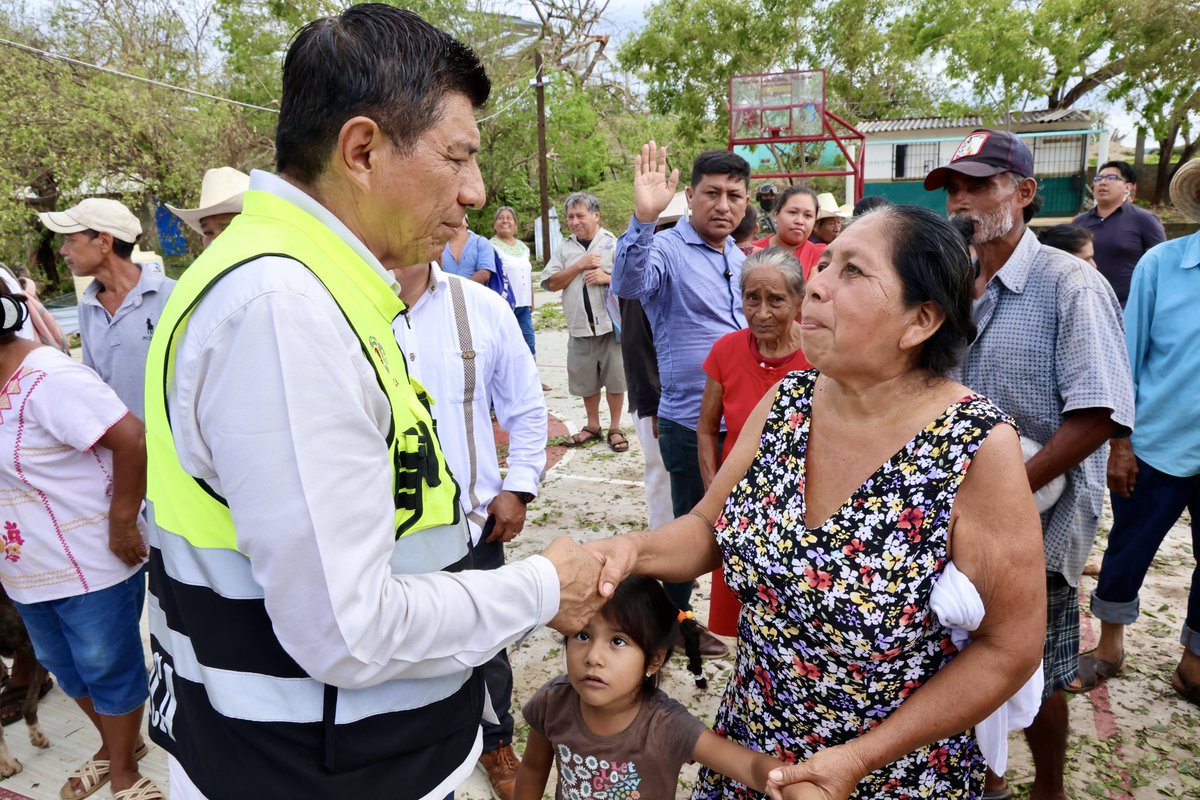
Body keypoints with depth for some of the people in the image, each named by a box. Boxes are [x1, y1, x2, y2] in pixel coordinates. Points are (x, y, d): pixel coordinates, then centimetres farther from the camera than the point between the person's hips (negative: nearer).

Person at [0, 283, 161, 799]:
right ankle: (113, 746, 45)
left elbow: (131, 438, -30)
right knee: (66, 669, 23)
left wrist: (122, 522, -23)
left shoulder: (46, 378, -23)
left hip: (91, 564, -9)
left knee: (107, 670, 9)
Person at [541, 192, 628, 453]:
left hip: (611, 324, -3)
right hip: (579, 326, 3)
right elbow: (550, 283, 1)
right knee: (586, 379, 11)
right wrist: (580, 265, -9)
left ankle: (615, 428, 16)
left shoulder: (614, 244, 0)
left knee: (615, 378, 2)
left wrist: (607, 278, -16)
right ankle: (592, 426, 27)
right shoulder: (564, 248, 9)